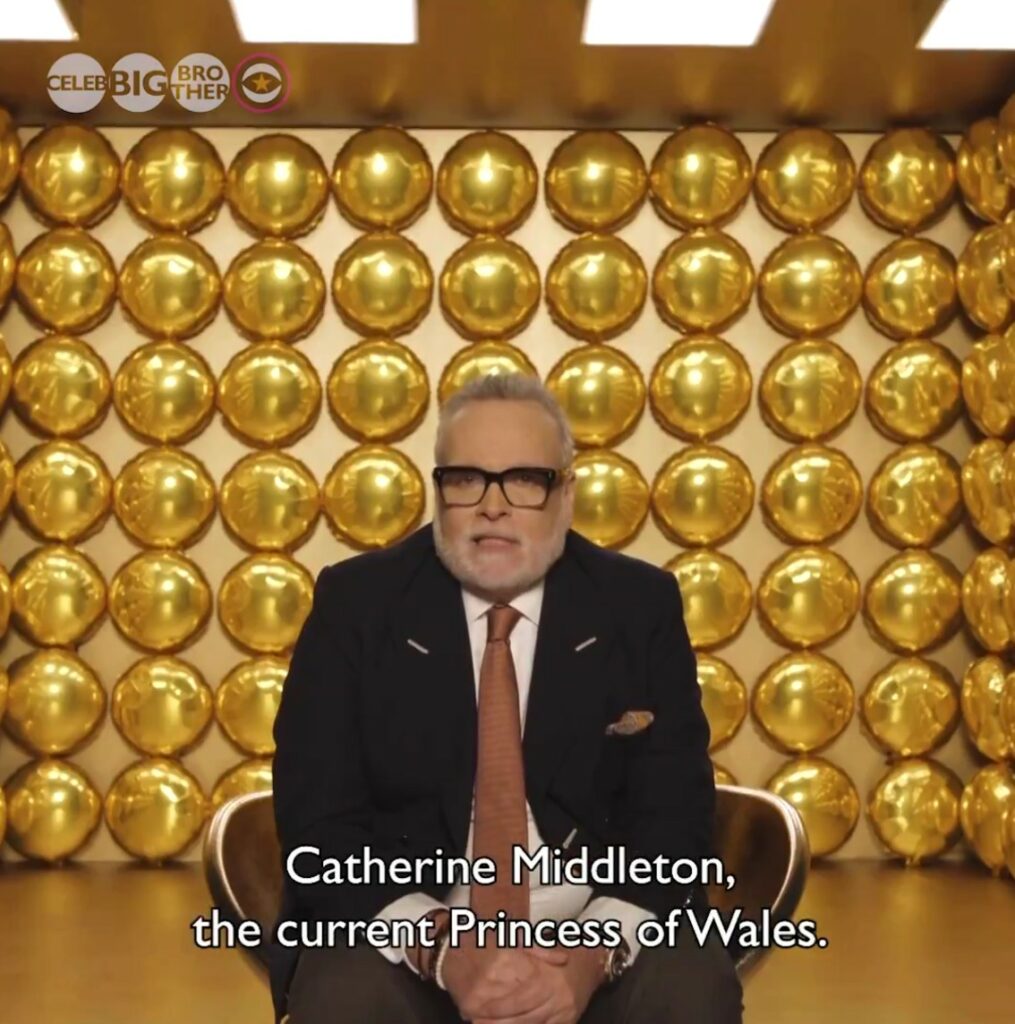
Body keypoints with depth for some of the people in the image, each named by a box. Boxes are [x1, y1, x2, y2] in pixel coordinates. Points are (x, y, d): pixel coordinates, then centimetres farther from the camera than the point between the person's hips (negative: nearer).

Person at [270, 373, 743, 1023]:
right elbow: (318, 815, -8)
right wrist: (438, 945, -22)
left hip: (598, 933, 1)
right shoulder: (355, 601, -2)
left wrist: (599, 948, -21)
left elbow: (675, 809, -3)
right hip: (401, 938, -1)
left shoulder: (640, 605, 1)